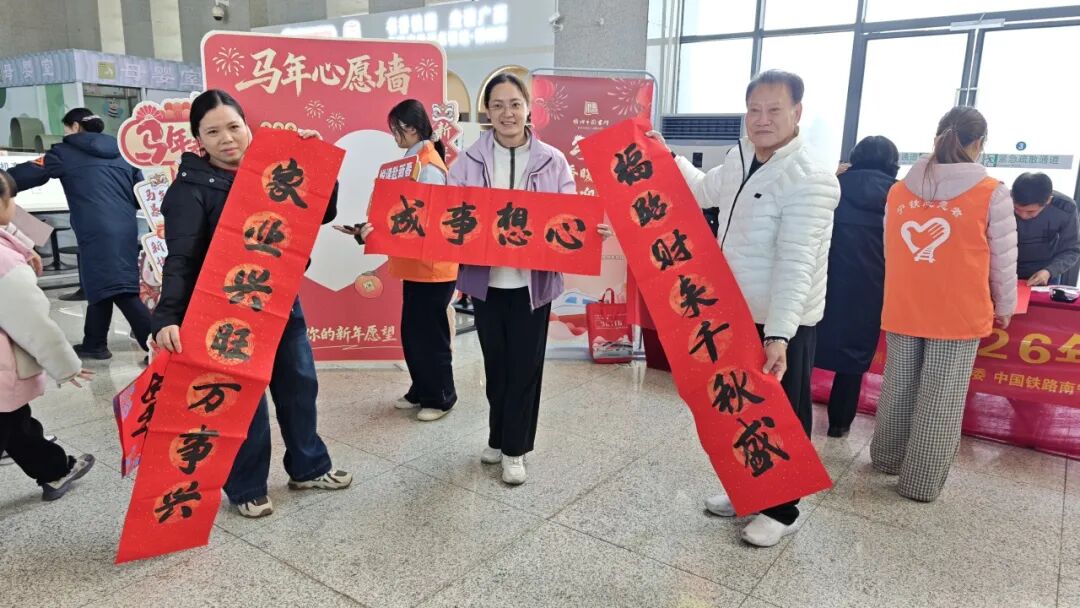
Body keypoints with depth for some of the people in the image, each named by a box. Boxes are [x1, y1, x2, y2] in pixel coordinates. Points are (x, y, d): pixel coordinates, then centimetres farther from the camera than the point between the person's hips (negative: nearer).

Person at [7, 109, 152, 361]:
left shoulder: (66, 153, 5)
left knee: (120, 291, -10)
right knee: (98, 285, 20)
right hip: (125, 230, 7)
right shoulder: (121, 153, 19)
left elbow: (28, 174, 4)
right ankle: (94, 344, 27)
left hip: (97, 232, -7)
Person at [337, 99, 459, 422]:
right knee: (411, 332, 16)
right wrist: (373, 229, 5)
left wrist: (378, 229, -29)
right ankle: (421, 390, 30)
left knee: (430, 334, 2)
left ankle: (441, 397, 17)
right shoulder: (416, 160, 13)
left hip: (432, 267, -10)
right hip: (416, 265, 10)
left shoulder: (429, 167, -17)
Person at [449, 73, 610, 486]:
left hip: (532, 281, -1)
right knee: (496, 365, 14)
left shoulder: (553, 162, -1)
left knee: (524, 367, 6)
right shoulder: (469, 162, 1)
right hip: (486, 279, 1)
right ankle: (499, 439, 34)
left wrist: (593, 230, -22)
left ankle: (514, 448, 21)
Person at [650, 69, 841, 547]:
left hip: (784, 325, -8)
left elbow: (796, 265, -30)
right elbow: (704, 191, 27)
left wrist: (778, 335, -37)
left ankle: (782, 510, 27)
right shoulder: (742, 159, 5)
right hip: (737, 313, 8)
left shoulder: (810, 180, -21)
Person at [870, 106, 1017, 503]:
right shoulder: (991, 193, -9)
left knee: (898, 389, 17)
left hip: (902, 310, 4)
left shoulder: (899, 191, 1)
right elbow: (1003, 261, -1)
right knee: (941, 399, 6)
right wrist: (1004, 307, 15)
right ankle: (922, 482, 14)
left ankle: (888, 458, 32)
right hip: (958, 314, -3)